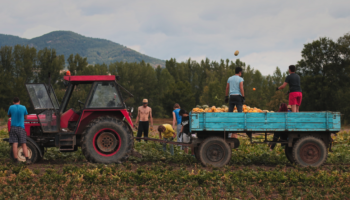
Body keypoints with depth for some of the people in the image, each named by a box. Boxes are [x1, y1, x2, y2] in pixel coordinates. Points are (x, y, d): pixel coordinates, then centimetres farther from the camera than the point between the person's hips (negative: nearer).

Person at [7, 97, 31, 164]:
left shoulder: (11, 107, 0)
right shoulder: (23, 107, 1)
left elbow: (9, 115, 15)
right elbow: (25, 117, 13)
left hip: (13, 127, 0)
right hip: (21, 127, 0)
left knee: (15, 144, -2)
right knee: (24, 144, 2)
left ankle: (16, 160, -4)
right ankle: (27, 159, -6)